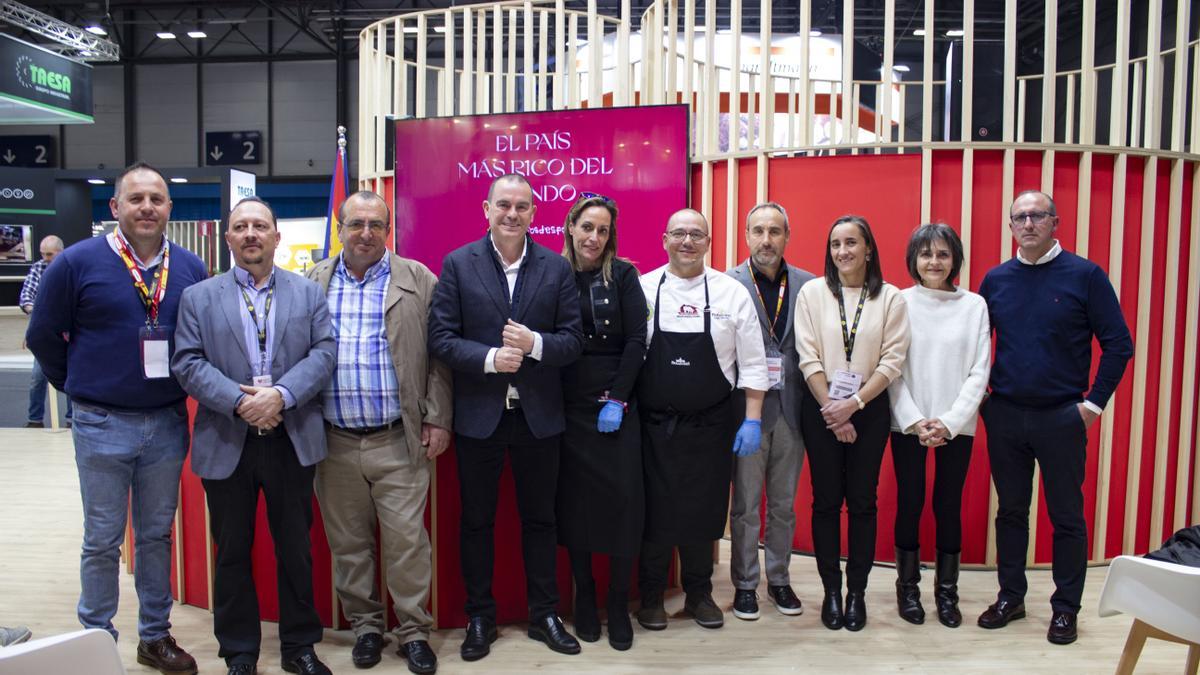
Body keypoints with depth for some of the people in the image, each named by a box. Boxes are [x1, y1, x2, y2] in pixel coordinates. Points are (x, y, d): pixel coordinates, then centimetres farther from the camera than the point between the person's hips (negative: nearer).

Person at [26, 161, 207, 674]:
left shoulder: (190, 268, 1)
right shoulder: (77, 262, -7)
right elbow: (43, 336, 2)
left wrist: (183, 386, 8)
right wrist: (80, 387, 7)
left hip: (168, 423, 3)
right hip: (102, 425, -2)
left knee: (157, 533, 14)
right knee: (103, 540, 8)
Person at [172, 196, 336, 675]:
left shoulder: (308, 293, 7)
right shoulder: (198, 298, 6)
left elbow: (323, 352, -3)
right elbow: (188, 363, -3)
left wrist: (281, 395, -18)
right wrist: (239, 402, -17)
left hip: (292, 442, 0)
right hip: (226, 444, 0)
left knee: (296, 550, 10)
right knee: (233, 554, 11)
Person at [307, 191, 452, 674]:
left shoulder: (418, 281, 1)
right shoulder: (312, 284, 7)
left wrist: (437, 419, -4)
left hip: (399, 441, -2)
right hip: (334, 442, 3)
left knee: (407, 539, 2)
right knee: (348, 542, 12)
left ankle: (414, 630, 19)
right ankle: (366, 625, 29)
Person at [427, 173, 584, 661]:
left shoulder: (557, 268, 1)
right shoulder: (458, 264, -2)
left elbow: (573, 340, -1)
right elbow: (441, 337, -6)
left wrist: (534, 343, -20)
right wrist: (489, 358, -20)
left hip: (539, 415, 1)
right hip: (478, 415, -1)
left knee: (539, 518, 13)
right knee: (476, 521, 11)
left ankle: (544, 615, 28)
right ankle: (480, 618, 28)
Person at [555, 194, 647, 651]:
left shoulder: (623, 275, 1)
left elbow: (636, 341, -3)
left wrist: (617, 400, -9)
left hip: (615, 404, -1)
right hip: (567, 407, 1)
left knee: (622, 500, -1)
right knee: (574, 501, 6)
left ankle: (619, 605, 13)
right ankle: (584, 598, 21)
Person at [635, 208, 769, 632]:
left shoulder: (732, 293, -1)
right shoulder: (642, 289, -2)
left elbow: (752, 363, 1)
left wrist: (753, 419, -3)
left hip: (710, 425, 1)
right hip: (654, 424, 0)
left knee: (704, 512, 10)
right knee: (654, 512, 7)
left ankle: (699, 594, 31)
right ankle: (651, 597, 26)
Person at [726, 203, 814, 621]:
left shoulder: (808, 285, 4)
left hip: (791, 409, 3)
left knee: (784, 504, 15)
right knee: (746, 505, 8)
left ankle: (779, 579, 31)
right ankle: (745, 584, 23)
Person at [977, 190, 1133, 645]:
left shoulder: (1085, 275, -5)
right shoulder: (996, 279, 5)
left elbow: (1118, 344, -4)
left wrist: (1094, 403, -7)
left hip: (1062, 417, -3)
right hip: (1004, 415, 3)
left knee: (1066, 515, 6)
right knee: (1010, 510, 12)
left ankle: (1065, 608, 20)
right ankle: (1010, 597, 25)